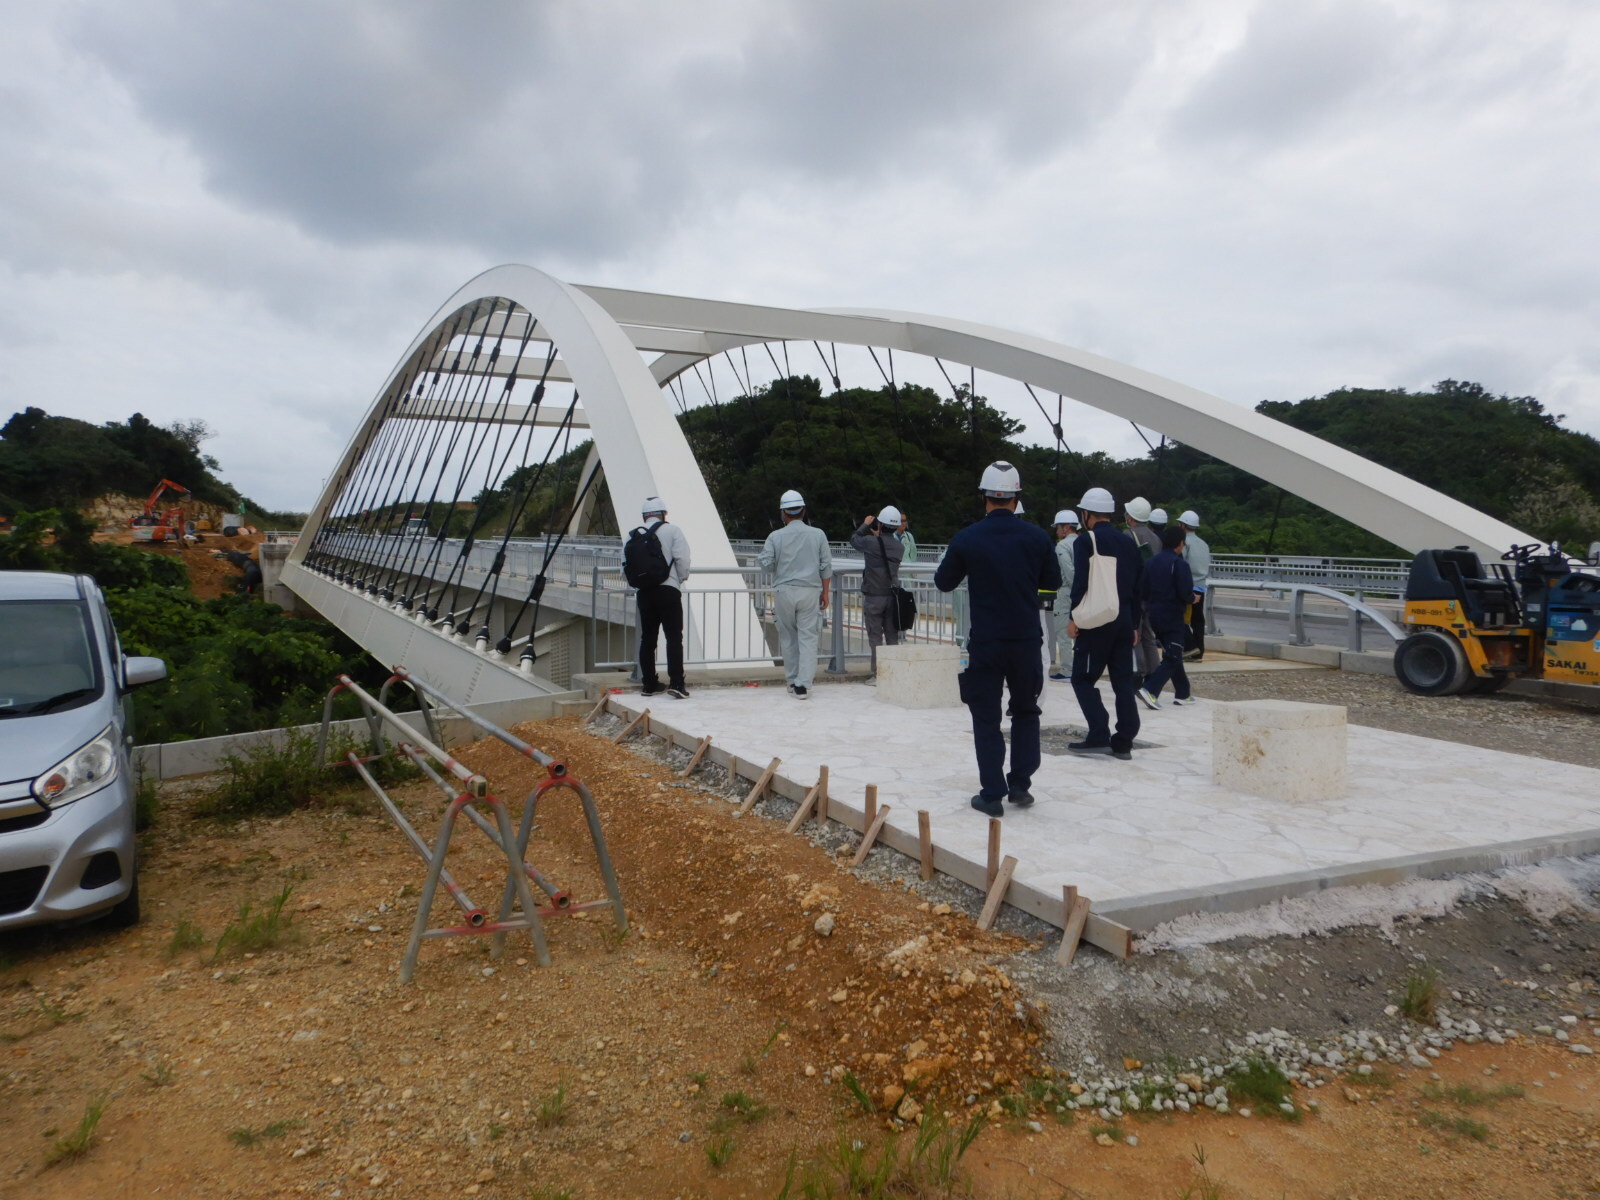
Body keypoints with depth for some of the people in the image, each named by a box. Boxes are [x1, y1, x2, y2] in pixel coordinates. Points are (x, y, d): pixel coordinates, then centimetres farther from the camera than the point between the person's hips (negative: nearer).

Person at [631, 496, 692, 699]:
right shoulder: (672, 531, -4)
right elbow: (682, 559, -11)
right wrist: (682, 577, 8)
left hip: (644, 591, 4)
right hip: (668, 590, -4)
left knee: (647, 637, 11)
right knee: (674, 637, -2)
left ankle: (649, 684, 16)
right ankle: (676, 683, -10)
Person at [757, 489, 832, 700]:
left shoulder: (776, 536, -3)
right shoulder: (818, 534, 1)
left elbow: (766, 564, -4)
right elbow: (826, 566, 2)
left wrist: (758, 558, 18)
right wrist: (825, 593, 10)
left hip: (784, 591, 0)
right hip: (810, 591, 0)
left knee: (788, 637, 12)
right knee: (807, 637, -1)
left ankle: (792, 680, 19)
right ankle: (803, 684, -8)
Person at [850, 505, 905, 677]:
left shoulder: (871, 542, -12)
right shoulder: (899, 547, 1)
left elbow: (854, 540, 6)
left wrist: (865, 526, 20)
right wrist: (878, 535, 27)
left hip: (873, 597, -4)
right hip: (892, 596, 4)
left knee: (875, 637, 0)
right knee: (893, 637, 9)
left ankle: (878, 674, 0)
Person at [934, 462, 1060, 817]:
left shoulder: (967, 539, -9)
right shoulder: (1036, 536, -5)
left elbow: (943, 582, 4)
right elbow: (1053, 581, 8)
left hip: (985, 642, -1)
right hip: (1027, 640, 2)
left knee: (986, 718, 8)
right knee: (1025, 711, 19)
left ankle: (992, 794, 7)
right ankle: (1020, 784, 18)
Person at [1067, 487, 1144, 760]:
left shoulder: (1086, 541, -7)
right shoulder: (1129, 543, 12)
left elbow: (1081, 583, -14)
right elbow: (1138, 586, 13)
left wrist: (1074, 617, -7)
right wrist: (1134, 624, 17)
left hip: (1096, 621, -6)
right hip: (1124, 621, 6)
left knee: (1083, 679, 1)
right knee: (1123, 681, 8)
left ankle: (1099, 737, -6)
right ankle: (1123, 742, 8)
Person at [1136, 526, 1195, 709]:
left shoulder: (1151, 563, 5)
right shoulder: (1179, 564, -14)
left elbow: (1142, 592, 4)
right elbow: (1185, 593, -18)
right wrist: (1192, 599, 3)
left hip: (1154, 616, 7)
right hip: (1173, 617, -7)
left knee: (1171, 654, 19)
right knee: (1172, 659, -3)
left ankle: (1182, 693, 26)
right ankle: (1150, 690, -20)